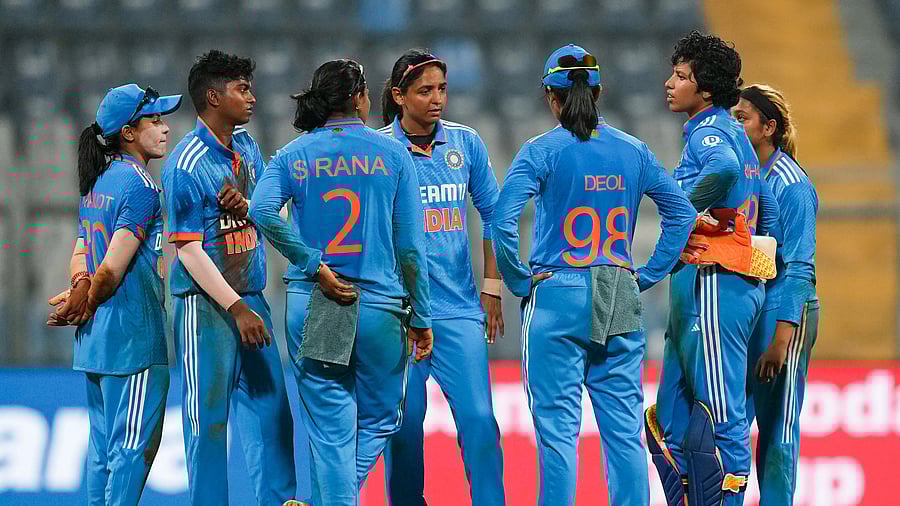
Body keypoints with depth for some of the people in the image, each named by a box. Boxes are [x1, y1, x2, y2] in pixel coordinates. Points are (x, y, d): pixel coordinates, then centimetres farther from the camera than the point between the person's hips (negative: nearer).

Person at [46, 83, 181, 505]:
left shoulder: (97, 183, 14)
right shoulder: (140, 185, -13)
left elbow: (79, 256, 12)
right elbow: (113, 268, -17)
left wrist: (82, 292, -6)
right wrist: (87, 306, -1)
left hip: (94, 339, 9)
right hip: (133, 335, -9)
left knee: (103, 443, 13)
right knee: (135, 443, -4)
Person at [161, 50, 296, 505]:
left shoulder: (247, 147, 10)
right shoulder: (186, 165, -14)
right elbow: (189, 250, -16)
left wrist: (247, 207, -8)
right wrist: (236, 309, -19)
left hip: (250, 294, 8)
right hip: (206, 303, -7)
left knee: (270, 403, 8)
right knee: (209, 416, -3)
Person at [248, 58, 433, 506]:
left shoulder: (292, 156, 4)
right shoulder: (392, 154, 0)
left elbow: (263, 211, -16)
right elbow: (410, 245, -2)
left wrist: (314, 265, -9)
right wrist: (421, 317, 3)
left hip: (310, 309, 2)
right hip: (380, 308, -2)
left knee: (330, 431, 7)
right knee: (378, 420, 16)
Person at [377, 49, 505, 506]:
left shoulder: (465, 143, 6)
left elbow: (492, 214, 15)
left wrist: (492, 288, 11)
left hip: (459, 308, 2)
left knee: (478, 417, -7)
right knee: (404, 421, 2)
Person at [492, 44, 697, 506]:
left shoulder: (543, 151, -6)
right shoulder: (632, 151, 7)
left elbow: (503, 219, -17)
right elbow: (682, 213, 10)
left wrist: (517, 280, -5)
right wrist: (648, 276, 12)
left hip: (557, 297, -4)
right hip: (619, 303, 4)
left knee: (557, 426, -2)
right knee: (623, 427, 6)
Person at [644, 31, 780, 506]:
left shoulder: (710, 132, -10)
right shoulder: (735, 136, 20)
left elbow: (723, 168, -34)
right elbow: (769, 213, 27)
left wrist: (685, 212, -20)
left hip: (714, 287, -10)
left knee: (722, 415, -9)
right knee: (671, 419, 12)